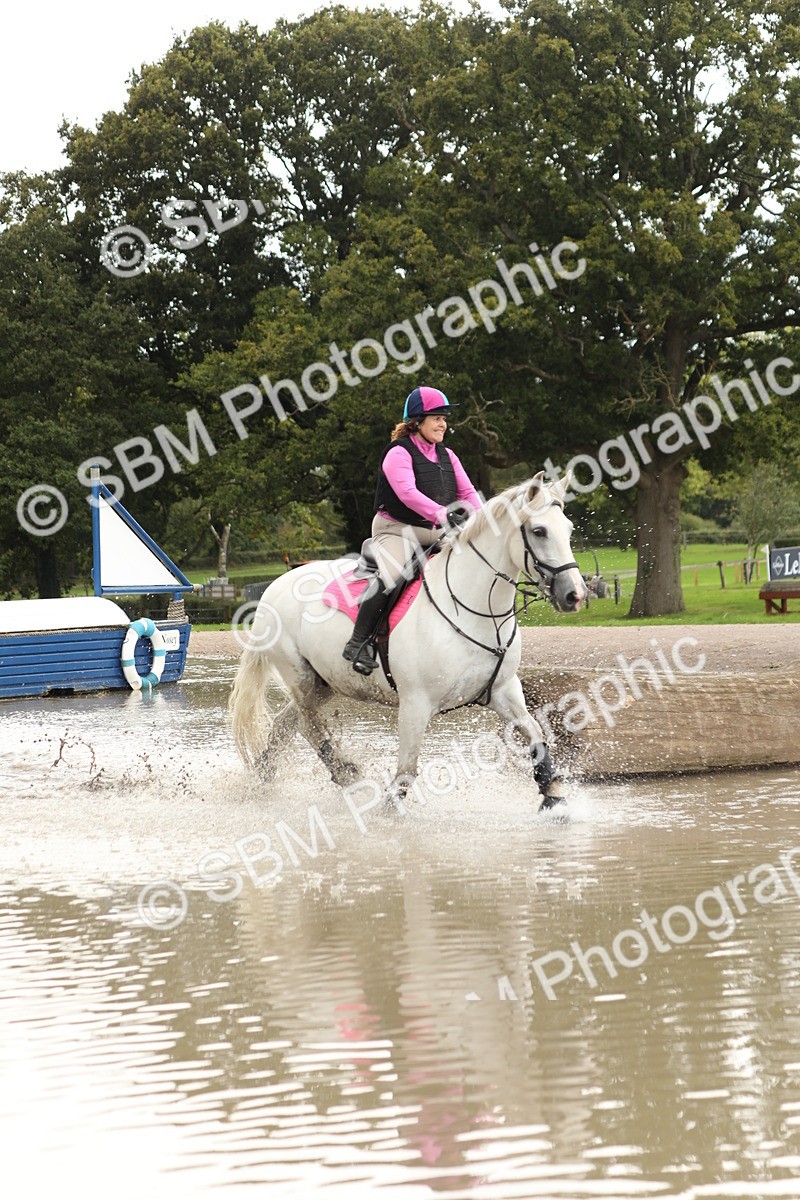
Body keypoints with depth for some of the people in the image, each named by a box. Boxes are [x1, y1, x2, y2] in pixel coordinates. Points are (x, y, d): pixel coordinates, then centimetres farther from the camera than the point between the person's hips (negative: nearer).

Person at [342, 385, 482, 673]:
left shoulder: (447, 456, 15)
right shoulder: (399, 453, -9)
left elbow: (467, 491, 10)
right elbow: (407, 492, -25)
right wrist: (441, 513, -38)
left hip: (436, 534, 8)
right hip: (397, 530, -8)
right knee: (390, 577, -32)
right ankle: (359, 643, -26)